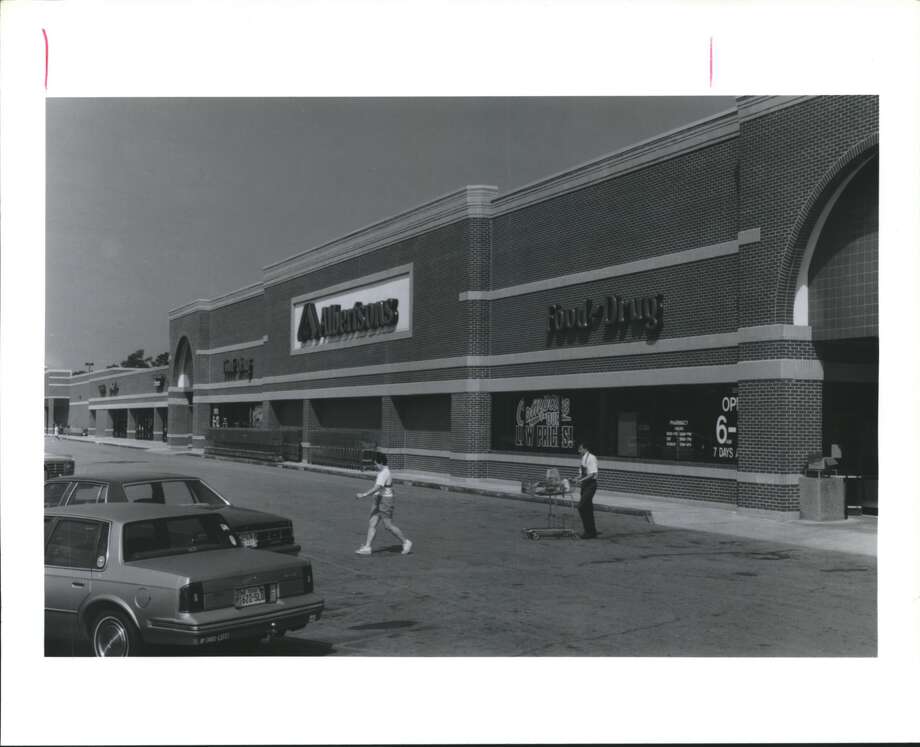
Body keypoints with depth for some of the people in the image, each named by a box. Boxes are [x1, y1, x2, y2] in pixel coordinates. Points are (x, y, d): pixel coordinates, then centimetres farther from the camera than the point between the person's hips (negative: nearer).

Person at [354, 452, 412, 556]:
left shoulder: (383, 474, -19)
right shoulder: (385, 472, 13)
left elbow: (377, 488, -30)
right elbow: (390, 488, 23)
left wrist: (364, 495, -33)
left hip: (384, 501, -10)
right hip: (379, 502, 10)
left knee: (389, 526, -3)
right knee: (371, 523, 4)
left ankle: (406, 542, 11)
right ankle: (367, 547, 3)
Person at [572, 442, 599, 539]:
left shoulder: (591, 458, -13)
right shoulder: (583, 459, 13)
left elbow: (593, 474, -20)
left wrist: (581, 480, -24)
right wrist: (578, 479, 0)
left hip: (590, 485, -9)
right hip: (585, 486, 9)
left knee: (581, 507, -13)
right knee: (587, 509, 13)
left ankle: (590, 532, -7)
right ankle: (591, 531, 22)